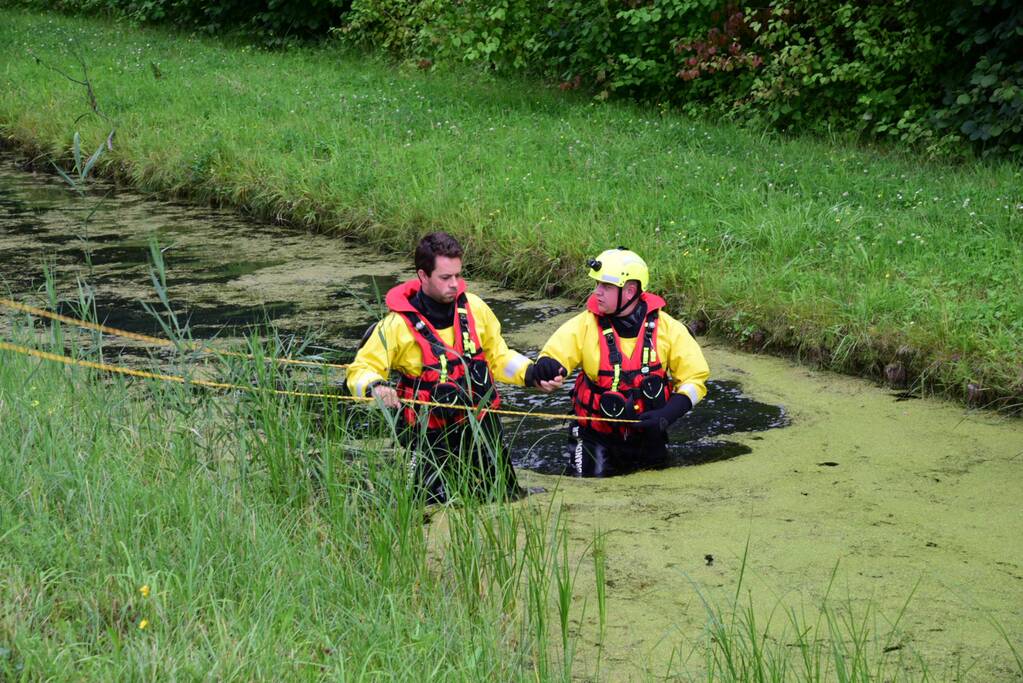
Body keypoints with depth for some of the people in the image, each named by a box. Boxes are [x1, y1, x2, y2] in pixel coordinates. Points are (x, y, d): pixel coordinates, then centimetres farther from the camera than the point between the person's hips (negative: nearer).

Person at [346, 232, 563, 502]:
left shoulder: (474, 308, -2)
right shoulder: (398, 324, -15)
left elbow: (498, 357, 11)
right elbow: (360, 371, -12)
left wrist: (532, 375, -4)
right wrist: (375, 387, -34)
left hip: (482, 427, 4)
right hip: (432, 437, -4)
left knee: (509, 500, 12)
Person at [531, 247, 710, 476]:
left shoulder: (667, 328, -10)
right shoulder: (585, 324, -12)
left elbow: (696, 378, -7)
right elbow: (552, 357, -20)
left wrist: (668, 414, -22)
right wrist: (546, 367, -46)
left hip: (647, 434, 1)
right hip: (596, 434, -1)